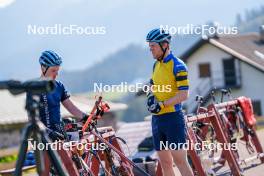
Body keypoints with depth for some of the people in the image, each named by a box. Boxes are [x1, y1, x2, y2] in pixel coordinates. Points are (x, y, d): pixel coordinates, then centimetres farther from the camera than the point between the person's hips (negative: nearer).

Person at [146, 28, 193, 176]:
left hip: (173, 118, -8)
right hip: (157, 119, 8)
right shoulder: (156, 65, 14)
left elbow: (184, 94, -16)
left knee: (180, 160, -9)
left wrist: (162, 104, -21)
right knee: (165, 162, 9)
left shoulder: (178, 66, -11)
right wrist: (151, 96, 3)